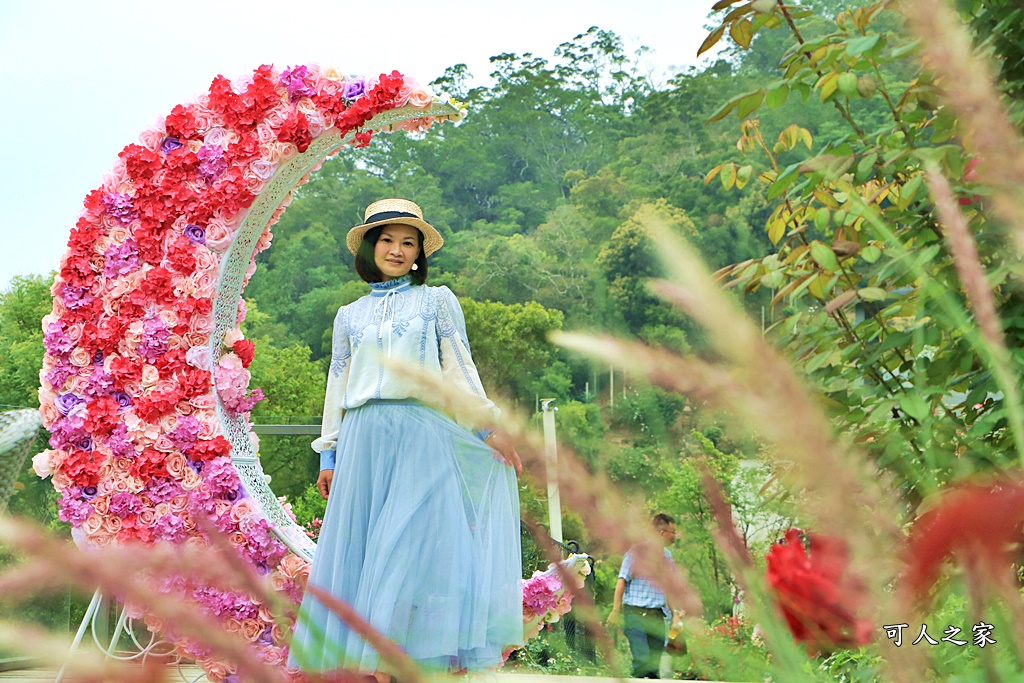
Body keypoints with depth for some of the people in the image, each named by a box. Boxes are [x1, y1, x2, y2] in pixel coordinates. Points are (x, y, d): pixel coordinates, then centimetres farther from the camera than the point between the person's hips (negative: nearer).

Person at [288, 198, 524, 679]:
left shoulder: (438, 301, 13)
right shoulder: (350, 316, 20)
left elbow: (459, 369, 9)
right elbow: (337, 387, 18)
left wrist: (488, 425, -1)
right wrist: (328, 454, 12)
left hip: (422, 436, -3)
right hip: (364, 438, 3)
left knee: (415, 542, -11)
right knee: (363, 547, -3)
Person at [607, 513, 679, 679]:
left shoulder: (667, 555, 16)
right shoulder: (637, 552, -5)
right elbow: (622, 580, -9)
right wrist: (616, 611, -15)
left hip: (657, 615, 6)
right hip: (636, 614, -6)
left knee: (654, 663, 5)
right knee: (642, 661, -16)